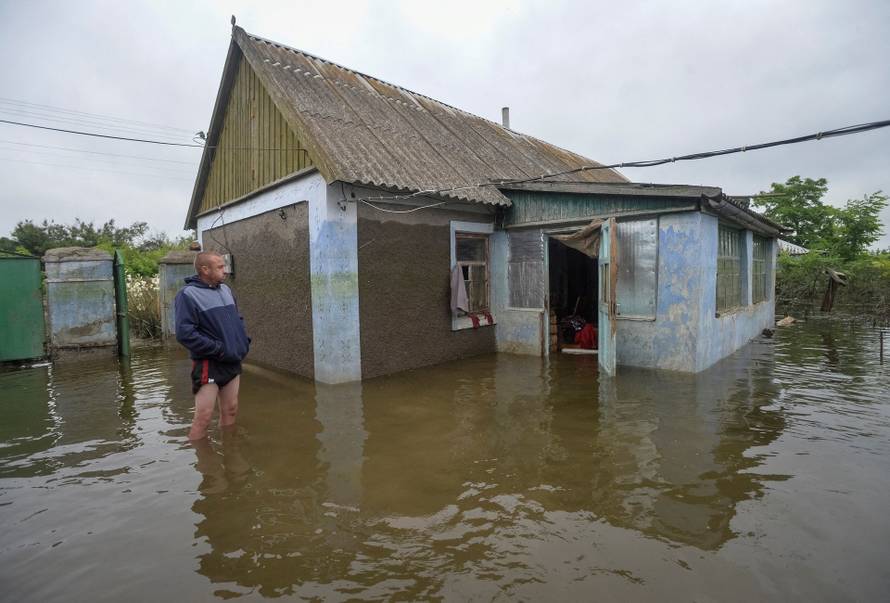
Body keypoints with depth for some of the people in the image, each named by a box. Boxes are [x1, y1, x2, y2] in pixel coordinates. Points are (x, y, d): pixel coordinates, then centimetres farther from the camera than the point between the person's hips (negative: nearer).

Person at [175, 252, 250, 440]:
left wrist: (245, 342, 6)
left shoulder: (226, 289, 10)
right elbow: (184, 333, -19)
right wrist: (218, 349, -19)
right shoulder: (188, 294, -12)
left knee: (230, 411, 15)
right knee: (203, 417, -6)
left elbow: (238, 319, 21)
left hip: (233, 362, 7)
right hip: (208, 364, -7)